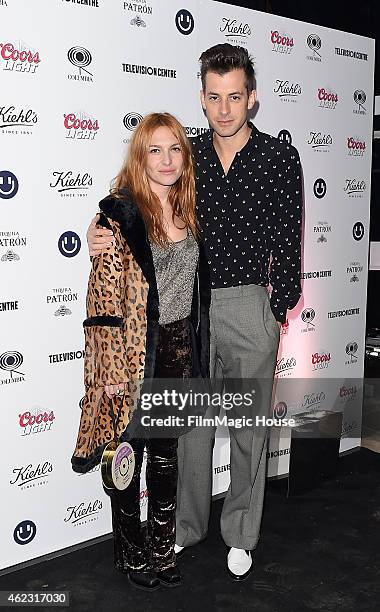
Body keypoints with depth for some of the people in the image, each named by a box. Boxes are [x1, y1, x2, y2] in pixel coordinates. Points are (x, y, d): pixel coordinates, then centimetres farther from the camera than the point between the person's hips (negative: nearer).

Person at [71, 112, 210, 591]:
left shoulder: (188, 211, 6)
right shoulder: (120, 214, -13)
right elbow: (105, 296, -15)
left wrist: (196, 348, 15)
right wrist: (112, 368, -16)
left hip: (180, 348, 6)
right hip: (135, 352, -5)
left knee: (167, 452, 17)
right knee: (128, 452, 11)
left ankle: (162, 548, 35)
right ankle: (131, 552, 31)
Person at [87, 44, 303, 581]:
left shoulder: (279, 158, -2)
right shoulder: (187, 155, 5)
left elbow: (287, 240, -2)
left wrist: (279, 311, -4)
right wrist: (111, 235, -14)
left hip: (249, 306, -2)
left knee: (249, 427, 9)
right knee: (191, 426, 12)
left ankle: (240, 537, 27)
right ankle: (188, 526, 32)